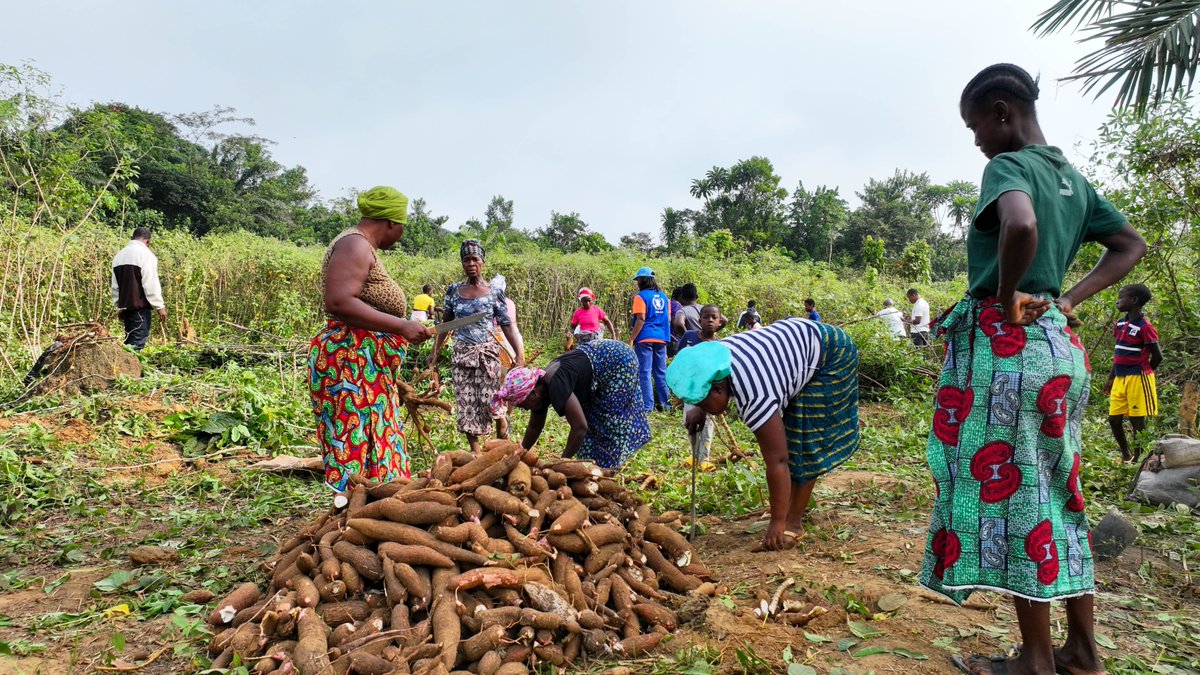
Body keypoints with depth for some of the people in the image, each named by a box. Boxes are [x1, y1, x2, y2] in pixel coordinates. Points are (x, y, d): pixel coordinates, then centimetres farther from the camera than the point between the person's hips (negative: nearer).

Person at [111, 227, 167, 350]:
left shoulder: (119, 255, 15)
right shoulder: (146, 254, -8)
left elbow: (115, 286, 17)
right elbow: (151, 284, -14)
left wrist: (119, 307, 23)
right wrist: (159, 306, -10)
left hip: (125, 306, 7)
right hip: (140, 306, -7)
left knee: (130, 340, 15)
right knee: (138, 342, -7)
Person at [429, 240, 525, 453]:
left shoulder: (494, 293, -1)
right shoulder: (454, 290, 6)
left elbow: (507, 326, -1)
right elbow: (445, 323, 14)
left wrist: (519, 353, -9)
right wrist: (435, 352, 11)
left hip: (487, 353, -2)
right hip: (460, 353, 3)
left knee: (489, 400, -5)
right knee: (465, 403, 3)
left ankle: (502, 424, 28)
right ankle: (475, 450, 15)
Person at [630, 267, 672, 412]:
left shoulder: (641, 296, -5)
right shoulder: (663, 296, 14)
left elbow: (641, 319, -13)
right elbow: (668, 319, 15)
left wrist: (631, 339, -10)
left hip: (645, 339, -6)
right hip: (661, 339, 6)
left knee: (644, 372, -3)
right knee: (661, 372, 11)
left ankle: (647, 406, -6)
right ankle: (665, 403, 13)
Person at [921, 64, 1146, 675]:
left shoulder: (1007, 166, -11)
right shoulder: (1071, 178, 16)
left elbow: (1020, 226, -33)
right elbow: (1131, 246, 25)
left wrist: (1005, 295, -17)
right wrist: (1067, 300, 13)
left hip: (1004, 344, -9)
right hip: (1058, 343, 9)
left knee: (1009, 489, -1)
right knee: (1055, 488, 15)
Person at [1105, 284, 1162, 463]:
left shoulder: (1144, 327, -13)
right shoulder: (1120, 324, 10)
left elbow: (1157, 357, -9)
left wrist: (1141, 373, 4)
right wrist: (1110, 378, 17)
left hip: (1137, 379, -7)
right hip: (1120, 379, 7)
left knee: (1137, 420, 1)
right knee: (1114, 419, 10)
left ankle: (1137, 459, 11)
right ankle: (1126, 455, 27)